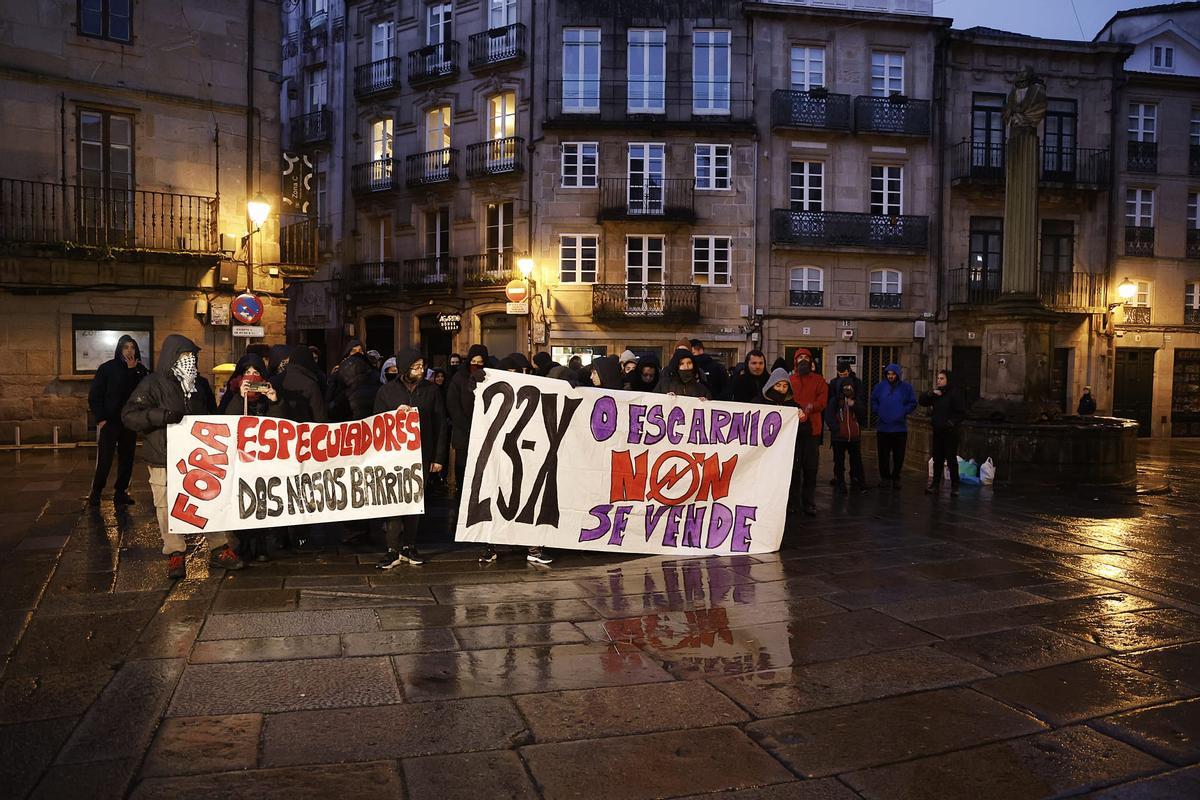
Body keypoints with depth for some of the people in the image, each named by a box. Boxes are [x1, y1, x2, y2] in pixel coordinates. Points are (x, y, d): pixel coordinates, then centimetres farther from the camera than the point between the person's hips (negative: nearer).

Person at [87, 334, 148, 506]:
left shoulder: (140, 370, 5)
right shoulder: (107, 368, -1)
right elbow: (94, 396, 0)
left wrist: (133, 371, -12)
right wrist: (100, 418, -7)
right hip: (110, 422, -3)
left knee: (127, 459, 6)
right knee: (104, 460, -4)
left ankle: (121, 492, 16)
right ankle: (95, 493, 10)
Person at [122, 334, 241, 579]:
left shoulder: (200, 384, 13)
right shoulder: (153, 384, -4)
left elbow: (212, 415, 25)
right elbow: (128, 415, -9)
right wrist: (161, 416, -23)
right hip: (164, 460, -4)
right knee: (168, 508, 0)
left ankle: (219, 549, 14)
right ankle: (175, 555, 12)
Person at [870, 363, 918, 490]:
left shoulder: (906, 387, 1)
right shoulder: (880, 386, 4)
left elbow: (913, 403, 4)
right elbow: (873, 401, 14)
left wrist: (903, 412, -7)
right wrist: (877, 412, 0)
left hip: (900, 427, -1)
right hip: (882, 427, 1)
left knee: (899, 456, 4)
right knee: (883, 455, 4)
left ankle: (896, 478, 15)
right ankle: (885, 478, 14)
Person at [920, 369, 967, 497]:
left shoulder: (954, 393, -9)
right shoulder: (936, 393, 11)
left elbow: (962, 413, -12)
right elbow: (922, 401, 7)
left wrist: (952, 423, -18)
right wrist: (931, 394, -7)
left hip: (950, 432, -6)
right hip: (937, 431, 6)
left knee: (951, 460, -2)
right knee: (937, 459, 12)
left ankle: (954, 486, 5)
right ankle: (935, 484, 20)